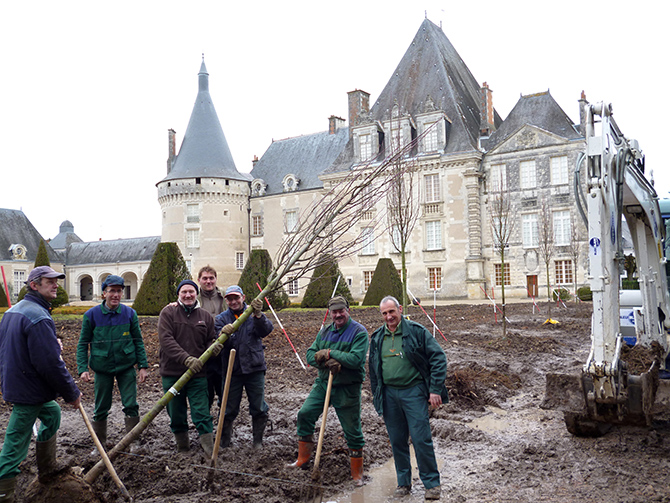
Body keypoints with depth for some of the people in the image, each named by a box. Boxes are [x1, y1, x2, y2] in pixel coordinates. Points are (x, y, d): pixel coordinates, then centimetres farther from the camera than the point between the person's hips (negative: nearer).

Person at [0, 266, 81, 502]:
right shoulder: (39, 318, -23)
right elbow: (51, 364, -26)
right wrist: (72, 393, -15)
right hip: (29, 392, -10)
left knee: (51, 413, 26)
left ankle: (47, 468, 37)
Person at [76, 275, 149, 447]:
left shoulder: (130, 313, -2)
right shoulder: (91, 315, -5)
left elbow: (138, 341, 4)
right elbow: (83, 344, 0)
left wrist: (143, 366, -1)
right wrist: (83, 369, -9)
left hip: (126, 366, 0)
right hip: (102, 368, 0)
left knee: (131, 405, -2)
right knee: (101, 409, 9)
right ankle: (100, 444, 26)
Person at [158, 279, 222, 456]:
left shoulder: (205, 316, 9)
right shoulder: (168, 313, -2)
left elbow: (211, 340, 18)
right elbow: (166, 340, -14)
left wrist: (214, 347, -8)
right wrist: (186, 359, -23)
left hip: (197, 373, 1)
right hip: (172, 372, -1)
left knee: (201, 411, -4)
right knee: (176, 411, 10)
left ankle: (207, 442, 2)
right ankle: (181, 440, 29)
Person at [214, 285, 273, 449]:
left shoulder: (253, 314, 3)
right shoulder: (222, 318, 5)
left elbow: (266, 331, -15)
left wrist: (258, 316, -34)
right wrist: (224, 334, -34)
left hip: (255, 368, 0)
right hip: (232, 369, 0)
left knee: (259, 408, 6)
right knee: (229, 409, 7)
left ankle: (258, 441, 21)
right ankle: (224, 442, 23)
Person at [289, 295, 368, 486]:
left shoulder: (359, 332, -12)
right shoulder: (324, 332, 8)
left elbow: (356, 359, -24)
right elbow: (310, 354, 2)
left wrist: (330, 353, -19)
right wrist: (327, 362, -17)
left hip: (347, 388, -6)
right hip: (323, 383, 6)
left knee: (352, 431, 1)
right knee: (304, 414, 2)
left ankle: (357, 474, 17)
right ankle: (303, 458, 21)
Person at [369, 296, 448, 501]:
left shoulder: (417, 331, -5)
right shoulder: (377, 338, 9)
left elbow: (438, 358, -5)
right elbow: (373, 370, 19)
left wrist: (435, 389, -11)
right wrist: (377, 398, 16)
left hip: (414, 391, -4)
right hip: (389, 394, 4)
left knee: (421, 439, -5)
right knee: (397, 441, 10)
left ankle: (432, 483, 10)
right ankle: (404, 483, 24)